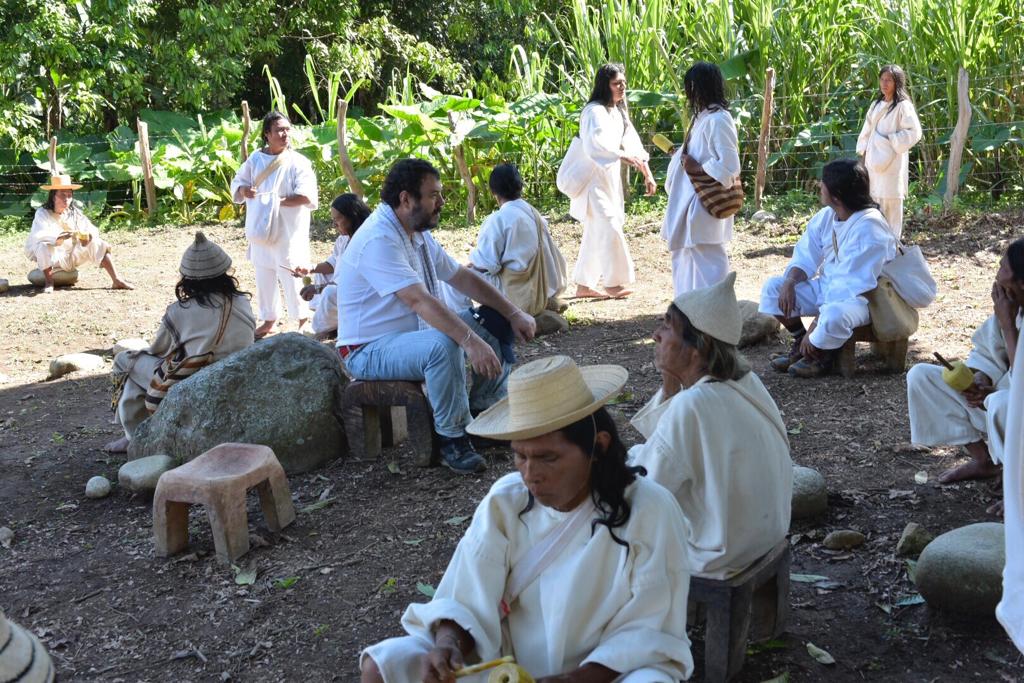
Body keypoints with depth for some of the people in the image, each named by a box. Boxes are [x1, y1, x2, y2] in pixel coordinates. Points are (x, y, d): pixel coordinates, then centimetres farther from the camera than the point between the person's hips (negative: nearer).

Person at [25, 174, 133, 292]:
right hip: (52, 258, -4)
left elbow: (93, 230, -1)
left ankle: (116, 280, -19)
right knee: (44, 246, -35)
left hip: (71, 257, 5)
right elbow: (39, 236, -29)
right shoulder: (43, 213, -11)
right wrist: (58, 238, -48)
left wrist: (88, 236, -26)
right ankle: (49, 283, -20)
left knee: (97, 243, -11)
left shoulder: (75, 213, 3)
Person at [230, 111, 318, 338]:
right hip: (261, 228, 5)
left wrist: (279, 201, -22)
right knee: (264, 277, 15)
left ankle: (304, 321, 12)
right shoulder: (255, 159, 5)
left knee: (291, 277, -3)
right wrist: (243, 190, -10)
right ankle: (269, 320, 30)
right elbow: (237, 183, 13)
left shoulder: (298, 162, -9)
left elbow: (307, 196, -19)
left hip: (288, 231, -5)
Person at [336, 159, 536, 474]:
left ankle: (487, 414, 14)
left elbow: (462, 277, 10)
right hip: (370, 350, -10)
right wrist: (471, 342, -42)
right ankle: (452, 439, -21)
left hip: (413, 333, 10)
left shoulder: (417, 234, 8)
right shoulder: (379, 239, -24)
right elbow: (419, 300, -35)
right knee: (443, 344, -37)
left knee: (493, 324, 6)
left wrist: (514, 313, 1)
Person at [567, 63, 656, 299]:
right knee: (609, 229, -11)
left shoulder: (618, 111, 12)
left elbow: (633, 142, 12)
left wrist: (647, 173, 5)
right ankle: (613, 282, 0)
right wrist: (622, 156, -42)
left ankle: (584, 285, 19)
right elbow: (594, 145, -32)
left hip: (610, 179, 9)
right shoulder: (595, 111, -16)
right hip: (594, 179, -9)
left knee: (596, 234, 12)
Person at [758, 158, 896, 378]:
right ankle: (802, 344, 11)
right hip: (826, 286, 8)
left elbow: (849, 287, -30)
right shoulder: (827, 216, -1)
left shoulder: (869, 228, -26)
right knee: (772, 287, -3)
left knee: (834, 316, -40)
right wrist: (790, 282, -17)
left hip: (860, 297, -8)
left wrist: (815, 325, -30)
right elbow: (806, 256, 6)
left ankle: (823, 356, -5)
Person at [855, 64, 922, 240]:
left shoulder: (903, 106, -8)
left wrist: (890, 140, -15)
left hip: (892, 164, -6)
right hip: (874, 163, 7)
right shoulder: (876, 105, 13)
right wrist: (863, 153, 7)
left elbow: (914, 132, -15)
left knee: (891, 204, -2)